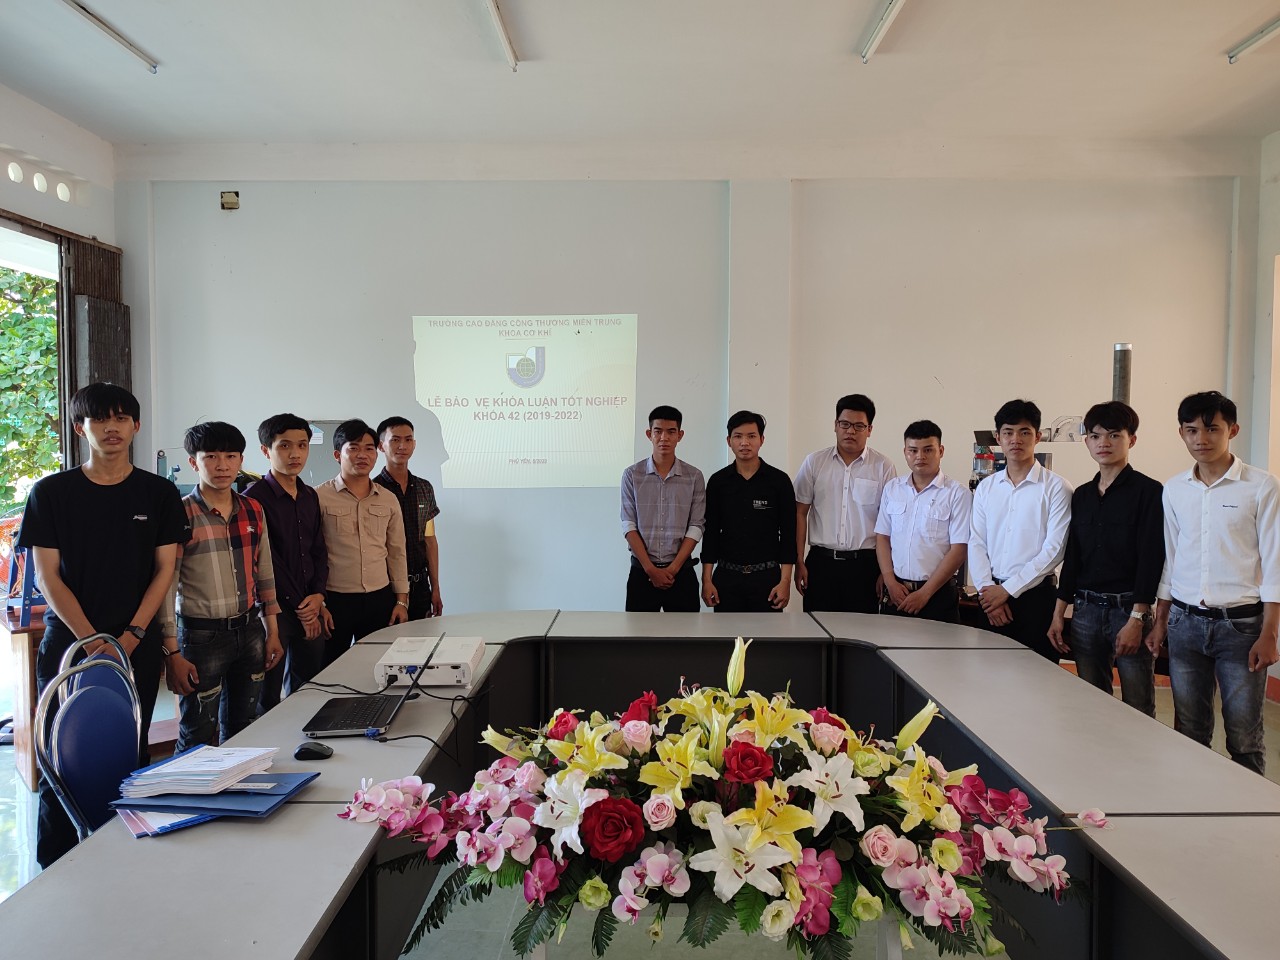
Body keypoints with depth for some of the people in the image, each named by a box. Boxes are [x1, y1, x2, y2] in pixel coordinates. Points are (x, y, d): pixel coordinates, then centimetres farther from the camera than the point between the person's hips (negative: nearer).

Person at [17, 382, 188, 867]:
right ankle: (54, 872, 16)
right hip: (68, 641, -1)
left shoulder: (159, 493, 3)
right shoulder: (51, 493, 1)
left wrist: (130, 636, -8)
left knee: (130, 756, 6)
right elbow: (47, 576, -2)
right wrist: (92, 641, -10)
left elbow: (164, 570, 2)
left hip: (137, 646, 1)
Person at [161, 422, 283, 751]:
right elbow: (165, 586, -11)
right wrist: (172, 653, -14)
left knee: (243, 731, 17)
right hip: (202, 635, -5)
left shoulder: (253, 510, 6)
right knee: (198, 739, 4)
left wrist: (272, 631, 12)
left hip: (250, 631, 5)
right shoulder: (182, 514, -11)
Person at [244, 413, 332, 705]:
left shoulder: (310, 497, 11)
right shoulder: (255, 497, -10)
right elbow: (268, 561, -13)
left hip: (311, 610, 6)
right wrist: (300, 608, -11)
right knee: (268, 695, 2)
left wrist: (318, 596, -2)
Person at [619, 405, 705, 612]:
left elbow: (695, 527, -2)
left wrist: (672, 569, -10)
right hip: (641, 571, 0)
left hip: (681, 571, 0)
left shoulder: (694, 477, 0)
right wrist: (651, 569, -11)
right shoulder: (632, 475, 0)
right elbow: (629, 526, -4)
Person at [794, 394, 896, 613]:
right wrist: (799, 562, 0)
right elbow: (800, 513, 5)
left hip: (864, 564, -1)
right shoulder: (814, 462, 4)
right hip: (821, 562, 1)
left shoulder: (883, 467, 1)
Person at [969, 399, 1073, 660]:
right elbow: (976, 544, 7)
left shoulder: (1056, 488, -4)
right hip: (991, 597, 4)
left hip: (1036, 596, -4)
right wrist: (988, 589, -6)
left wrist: (1007, 590, -11)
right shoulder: (985, 488, 10)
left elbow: (1054, 549, -10)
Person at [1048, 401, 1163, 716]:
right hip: (1085, 610, 5)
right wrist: (1058, 614, 10)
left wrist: (1136, 620, -15)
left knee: (1138, 710, 0)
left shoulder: (1148, 491, -4)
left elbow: (1152, 558, -10)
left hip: (1128, 608, -5)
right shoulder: (1081, 495, 13)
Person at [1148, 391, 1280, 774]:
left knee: (1244, 737, 2)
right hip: (1185, 623, 4)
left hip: (1241, 623, -4)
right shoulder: (1174, 489, 8)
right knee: (1188, 733, 10)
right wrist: (1160, 622, 12)